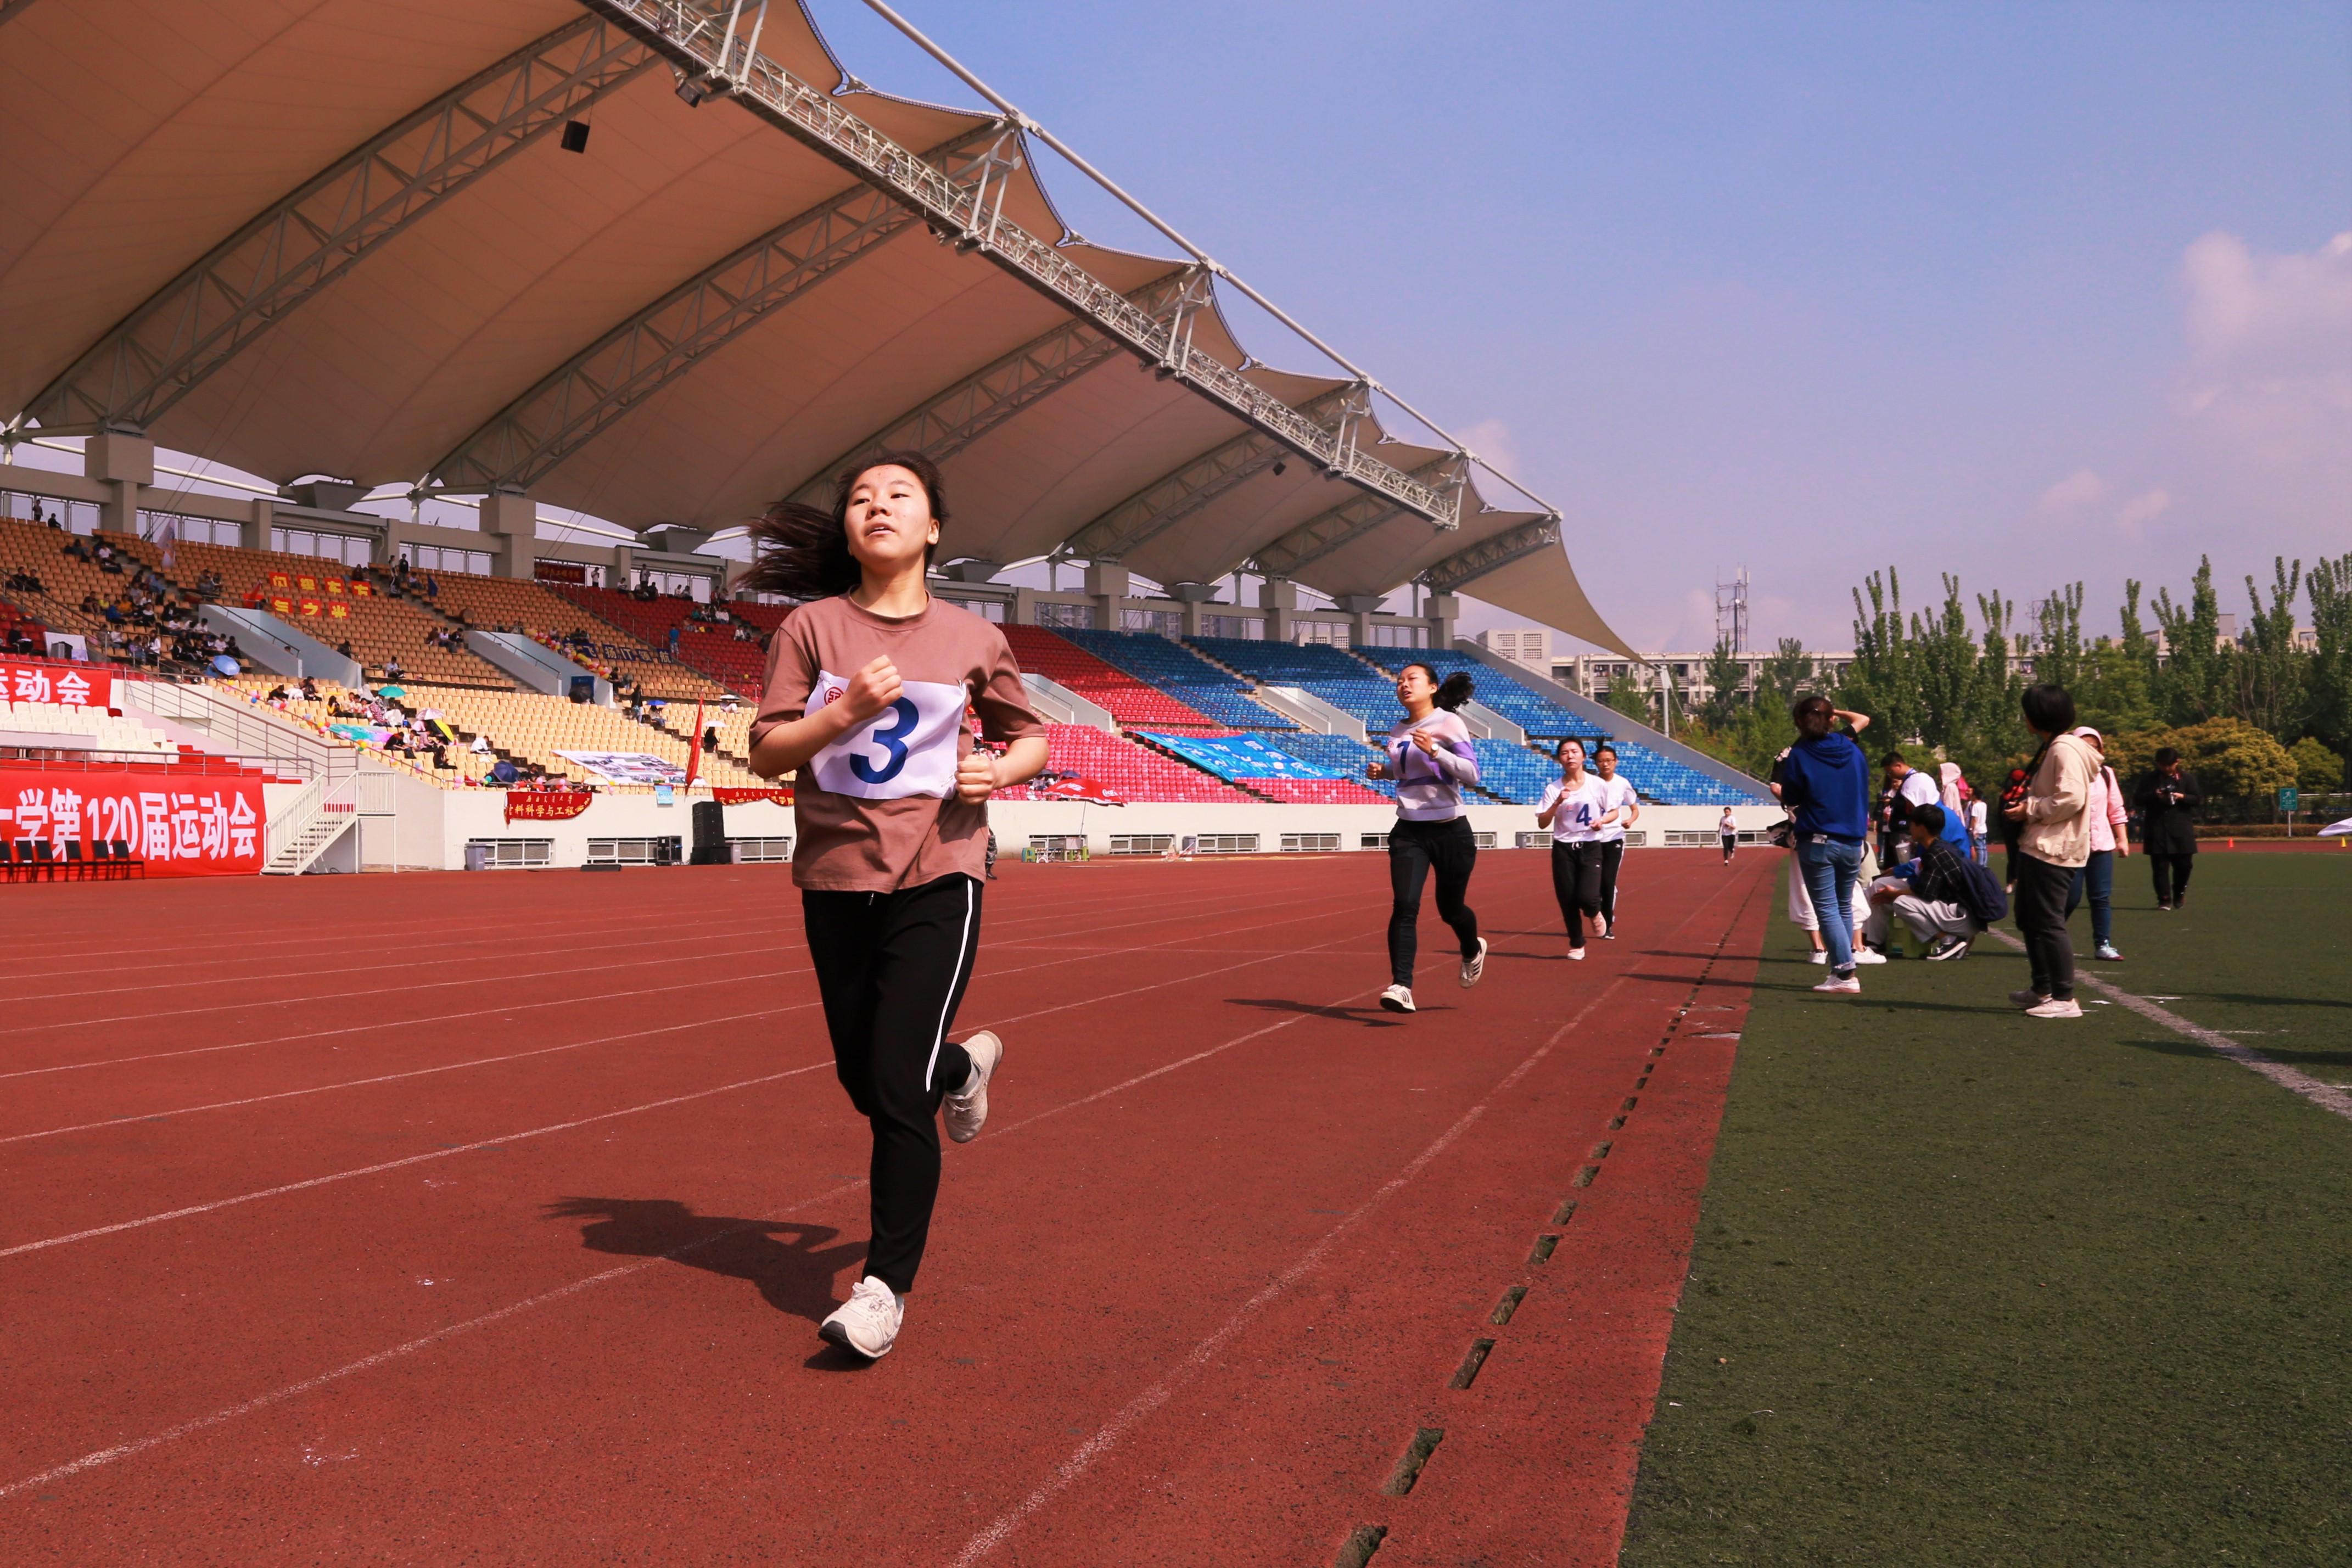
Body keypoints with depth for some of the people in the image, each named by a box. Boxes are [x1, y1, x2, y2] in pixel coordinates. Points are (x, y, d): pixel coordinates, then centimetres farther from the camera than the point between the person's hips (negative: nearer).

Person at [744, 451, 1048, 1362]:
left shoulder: (972, 639, 3)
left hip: (937, 876, -2)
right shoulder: (812, 628, 2)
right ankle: (962, 1065, 48)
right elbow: (766, 753, -3)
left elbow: (1030, 737, 16)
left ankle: (887, 1286, 5)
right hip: (835, 879, 2)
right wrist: (844, 710, -19)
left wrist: (1002, 771, -6)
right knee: (867, 1084, 14)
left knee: (899, 1092, -10)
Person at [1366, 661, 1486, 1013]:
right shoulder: (1398, 732, 9)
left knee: (1450, 908, 11)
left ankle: (1473, 951, 45)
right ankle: (1401, 987, -18)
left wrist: (1434, 750, -27)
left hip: (1450, 831, -3)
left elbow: (1472, 775, -15)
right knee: (1404, 905, -15)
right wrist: (1384, 771, 7)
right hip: (1409, 832, 3)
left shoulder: (1448, 723, -7)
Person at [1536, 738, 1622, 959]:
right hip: (1563, 849, 1)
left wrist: (1602, 820, -12)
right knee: (1567, 901, 1)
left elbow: (1614, 812, 10)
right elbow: (1542, 823, -7)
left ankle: (1594, 913, 22)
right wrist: (1558, 803, -21)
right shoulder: (1553, 789, -2)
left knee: (1586, 897, -16)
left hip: (1590, 847, -1)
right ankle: (1576, 945, 22)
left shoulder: (1598, 785, -2)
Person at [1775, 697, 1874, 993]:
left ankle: (1845, 974, -11)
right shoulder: (1853, 751, 2)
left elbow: (1791, 802, -3)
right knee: (1844, 907, 15)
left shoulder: (1797, 757, -9)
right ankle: (1841, 969, 18)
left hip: (1817, 843, -4)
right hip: (1852, 843, 4)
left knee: (1827, 909, -3)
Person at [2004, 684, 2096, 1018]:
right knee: (2029, 918, 18)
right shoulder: (2051, 748, 18)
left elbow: (2071, 799, -25)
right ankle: (2043, 989, 28)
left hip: (2053, 851, -11)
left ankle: (2065, 999, -7)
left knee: (2049, 922, -10)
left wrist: (2030, 810, -16)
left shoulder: (2065, 749, -16)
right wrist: (2023, 804, 13)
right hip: (2037, 846, 11)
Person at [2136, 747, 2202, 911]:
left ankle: (2179, 892, 29)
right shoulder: (2150, 779, 7)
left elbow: (2199, 799, 2)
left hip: (2181, 829, 0)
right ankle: (2164, 899, 2)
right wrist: (2154, 795, -14)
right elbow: (2139, 799, 4)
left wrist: (2182, 797, -16)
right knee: (2160, 866, -2)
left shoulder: (2187, 778, 5)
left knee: (2183, 864, 4)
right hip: (2157, 829, 0)